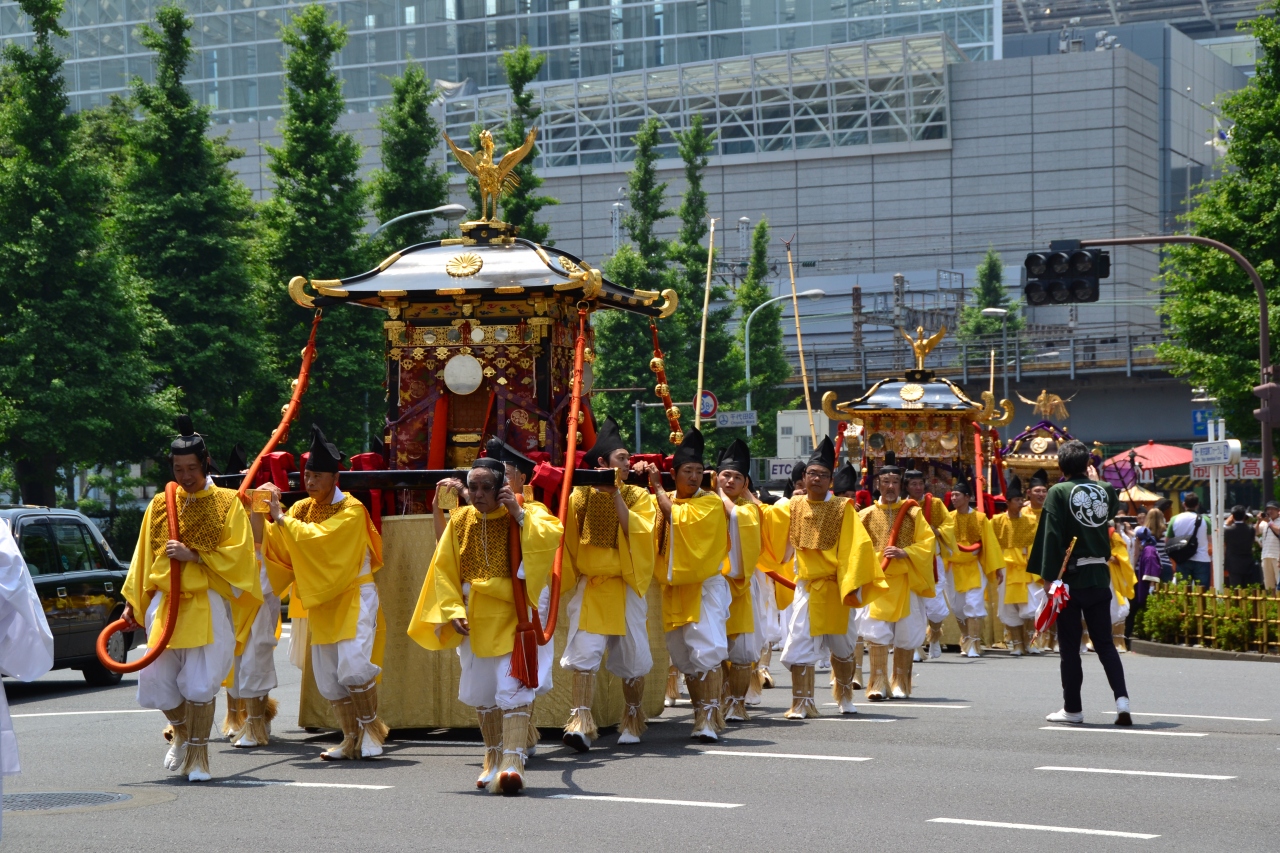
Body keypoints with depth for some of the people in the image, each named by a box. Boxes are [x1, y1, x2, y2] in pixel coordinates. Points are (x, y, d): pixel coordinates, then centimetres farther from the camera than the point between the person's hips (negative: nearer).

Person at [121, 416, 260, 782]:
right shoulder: (160, 504, 10)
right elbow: (143, 557, 15)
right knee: (155, 682, 2)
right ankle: (182, 732, 31)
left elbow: (237, 555, -6)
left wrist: (192, 555, -15)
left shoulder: (227, 503, 0)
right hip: (165, 603, 3)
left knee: (200, 683, -7)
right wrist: (132, 601, 12)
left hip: (207, 605, -3)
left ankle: (198, 755, 8)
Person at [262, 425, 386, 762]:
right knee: (328, 677, 6)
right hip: (320, 601, 7)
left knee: (353, 666, -19)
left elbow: (318, 539, -27)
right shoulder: (302, 509, 7)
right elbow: (278, 545, -2)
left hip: (353, 597, -6)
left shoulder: (351, 510, -13)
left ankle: (370, 726, 0)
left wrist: (281, 518, -23)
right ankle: (352, 739, 17)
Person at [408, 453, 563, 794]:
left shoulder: (526, 514, -4)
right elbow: (443, 569, 5)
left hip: (512, 614, -5)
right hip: (473, 618, 5)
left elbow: (551, 536, -24)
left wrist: (519, 513, -25)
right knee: (481, 689, 13)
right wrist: (453, 610, -6)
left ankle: (513, 760, -23)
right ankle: (494, 756, 31)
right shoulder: (460, 521, 5)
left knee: (513, 685, -16)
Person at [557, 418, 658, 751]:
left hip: (625, 587, 1)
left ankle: (633, 720, 26)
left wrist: (616, 496, -19)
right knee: (583, 653, -14)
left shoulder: (637, 495, 2)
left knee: (632, 658, 7)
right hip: (589, 586, 0)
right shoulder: (580, 494, 3)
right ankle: (580, 722, -18)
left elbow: (639, 533, -14)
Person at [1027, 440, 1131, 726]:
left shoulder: (1059, 492, -8)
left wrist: (1048, 577, -13)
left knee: (1069, 646, 6)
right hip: (1100, 576, 4)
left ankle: (1073, 708, 10)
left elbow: (1052, 536, -14)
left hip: (1071, 578, -4)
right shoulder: (1105, 489, 5)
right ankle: (1122, 699, -7)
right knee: (1105, 643, 9)